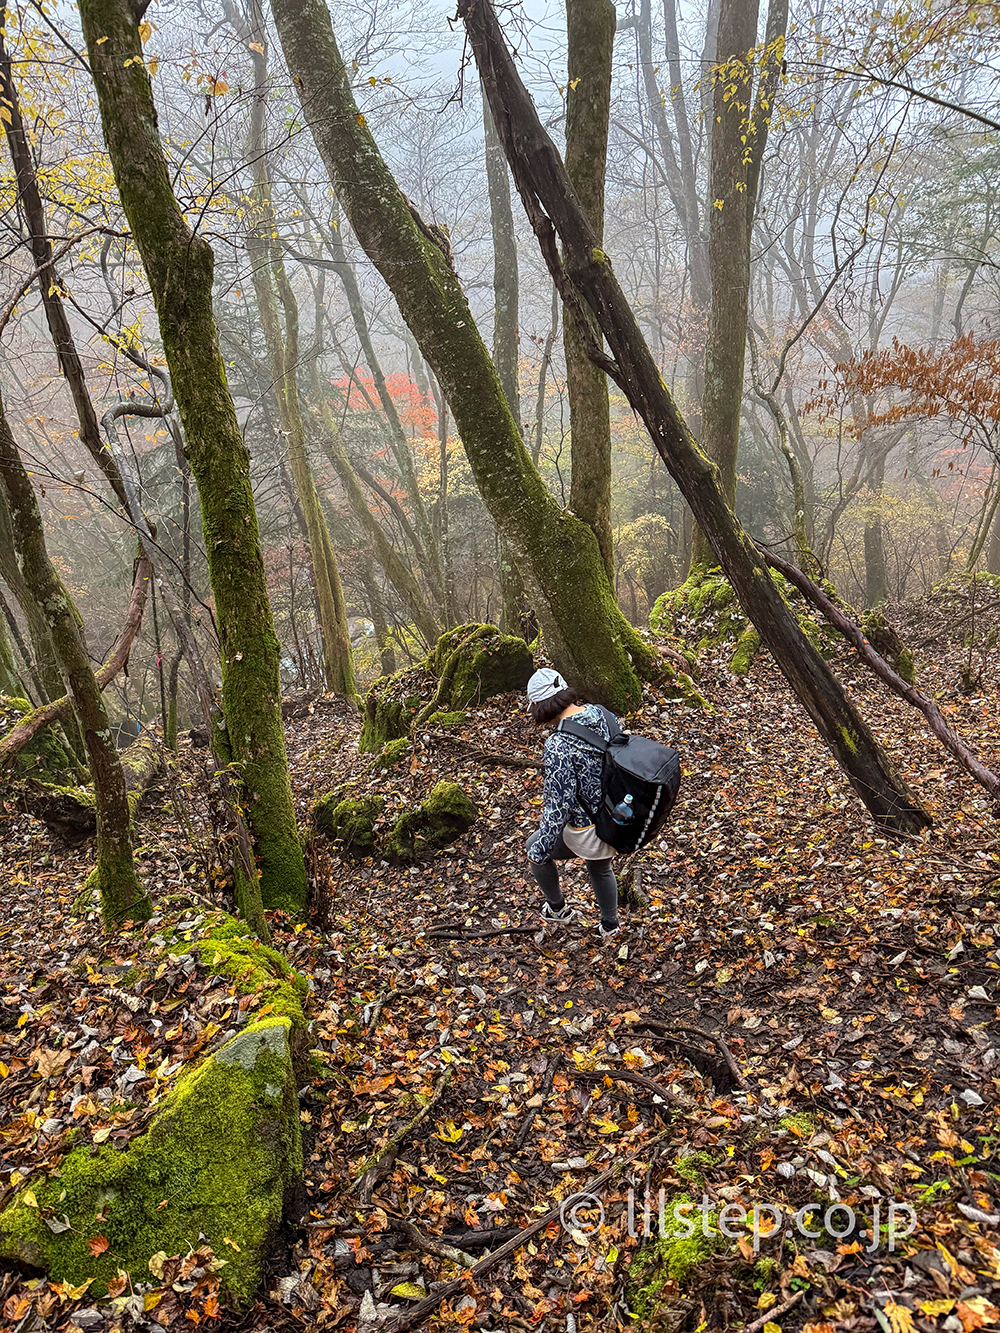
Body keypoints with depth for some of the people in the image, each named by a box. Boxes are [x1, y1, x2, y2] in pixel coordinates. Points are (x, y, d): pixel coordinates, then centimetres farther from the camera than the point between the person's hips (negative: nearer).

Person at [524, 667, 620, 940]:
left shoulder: (559, 745, -32)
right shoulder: (602, 715, -9)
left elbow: (560, 802, -27)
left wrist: (541, 848, -15)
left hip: (586, 830, -7)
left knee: (535, 849, 23)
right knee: (601, 868, 33)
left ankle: (558, 909, 43)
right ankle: (610, 926, 55)